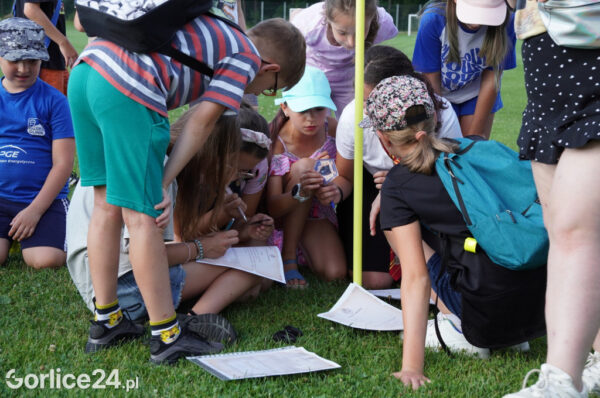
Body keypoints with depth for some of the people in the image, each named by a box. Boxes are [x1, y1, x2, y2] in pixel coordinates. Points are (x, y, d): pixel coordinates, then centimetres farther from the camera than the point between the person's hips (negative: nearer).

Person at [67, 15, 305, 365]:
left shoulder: (210, 31, 31)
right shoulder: (247, 57, 9)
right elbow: (203, 120, 1)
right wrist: (164, 183, 2)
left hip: (84, 73, 9)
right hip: (128, 90, -9)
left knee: (107, 205, 15)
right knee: (142, 216, -4)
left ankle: (106, 320, 23)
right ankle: (166, 336, 4)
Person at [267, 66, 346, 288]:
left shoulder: (333, 132, -14)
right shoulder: (274, 141, -23)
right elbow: (271, 207, -27)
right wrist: (300, 192, -48)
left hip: (314, 215, 3)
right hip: (281, 215, -2)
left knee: (335, 273, -24)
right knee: (302, 166, -31)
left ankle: (302, 250, 12)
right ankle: (287, 258, -20)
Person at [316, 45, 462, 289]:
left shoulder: (442, 114, -29)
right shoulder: (353, 116, -25)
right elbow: (345, 177, -8)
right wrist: (336, 191, -33)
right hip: (370, 187, 0)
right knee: (374, 280, -16)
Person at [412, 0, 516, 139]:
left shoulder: (505, 22, -26)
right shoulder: (433, 19, -29)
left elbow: (491, 81, -18)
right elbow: (431, 82, -20)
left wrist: (475, 134, -12)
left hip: (478, 96, 1)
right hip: (441, 96, -1)